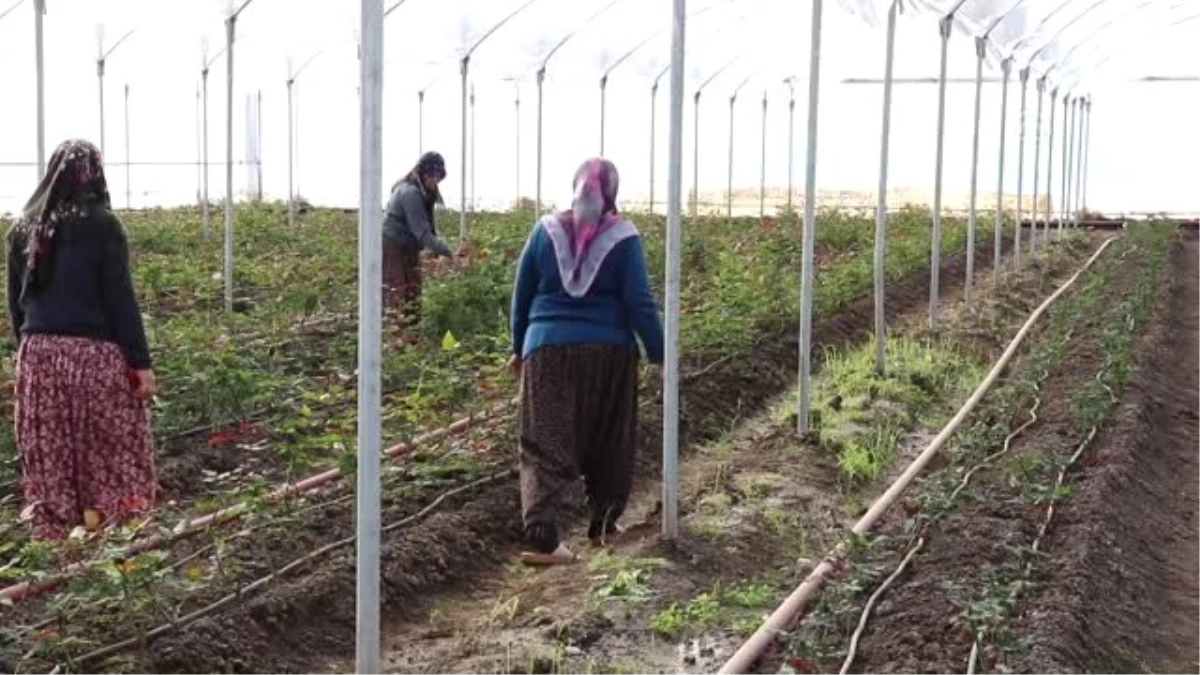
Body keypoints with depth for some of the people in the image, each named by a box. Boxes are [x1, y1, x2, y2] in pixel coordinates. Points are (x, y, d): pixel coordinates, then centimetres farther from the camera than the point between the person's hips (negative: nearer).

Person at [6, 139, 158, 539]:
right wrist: (141, 361, -7)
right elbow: (120, 299, -10)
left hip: (38, 352, 5)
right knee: (107, 448, 6)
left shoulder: (24, 228, 7)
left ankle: (56, 527, 16)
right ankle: (104, 517, 6)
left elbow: (16, 300, 11)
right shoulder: (101, 225, -8)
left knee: (50, 452, 11)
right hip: (94, 353, -4)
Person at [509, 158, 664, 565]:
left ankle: (541, 536, -16)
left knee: (546, 445, -2)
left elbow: (522, 295, 9)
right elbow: (639, 303, -6)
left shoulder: (546, 230, 4)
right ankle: (603, 526, 27)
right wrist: (660, 356, 1)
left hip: (549, 350, 1)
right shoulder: (623, 237, -2)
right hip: (608, 352, 0)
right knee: (609, 444, 17)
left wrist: (519, 348, 20)